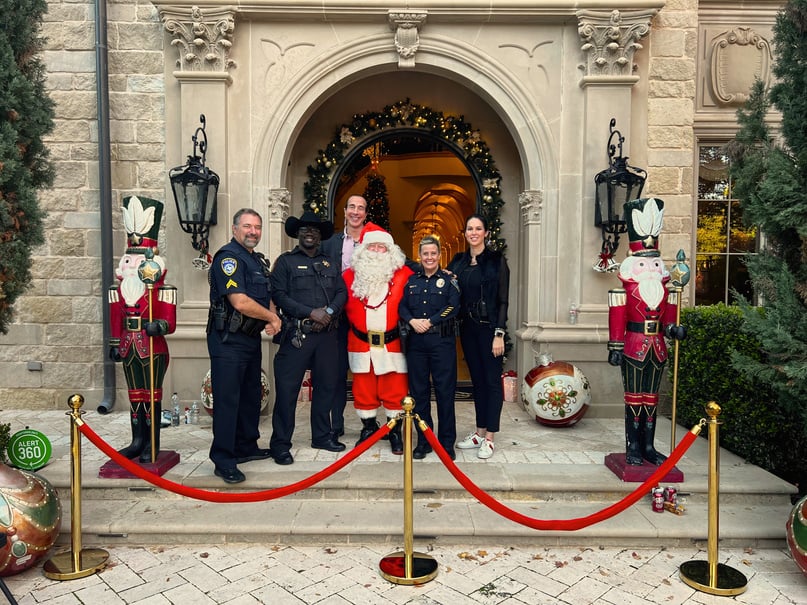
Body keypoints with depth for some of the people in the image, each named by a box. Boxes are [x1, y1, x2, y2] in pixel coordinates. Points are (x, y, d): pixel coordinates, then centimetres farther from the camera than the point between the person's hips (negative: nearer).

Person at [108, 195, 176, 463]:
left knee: (152, 396, 2)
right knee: (135, 396, 12)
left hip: (153, 350, -5)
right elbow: (116, 319, 12)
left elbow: (170, 322, -13)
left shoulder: (162, 292, -9)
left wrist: (159, 326, -33)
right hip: (130, 349, 5)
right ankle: (138, 441, 22)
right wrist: (115, 345, 12)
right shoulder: (119, 291, 7)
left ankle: (152, 444, 10)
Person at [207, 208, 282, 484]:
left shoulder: (259, 260, 15)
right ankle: (223, 461, 3)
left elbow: (267, 297, 22)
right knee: (227, 399, -5)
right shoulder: (228, 257, -14)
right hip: (228, 340, -9)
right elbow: (240, 302, -24)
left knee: (251, 396, 17)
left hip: (252, 338, 9)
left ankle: (246, 446, 31)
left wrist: (272, 319, -1)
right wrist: (272, 317, -9)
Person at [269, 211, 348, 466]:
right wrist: (310, 313, -15)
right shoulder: (285, 261, 3)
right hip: (297, 334, -5)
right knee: (287, 388, -3)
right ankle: (280, 444, 6)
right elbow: (279, 295, -8)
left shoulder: (329, 263, 18)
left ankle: (322, 435, 26)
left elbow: (342, 292, 9)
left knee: (326, 384, 12)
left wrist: (329, 312, -11)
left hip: (327, 333, 5)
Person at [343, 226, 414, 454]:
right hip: (360, 342, 2)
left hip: (392, 342, -2)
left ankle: (395, 431, 15)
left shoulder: (404, 275, 0)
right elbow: (343, 304, 11)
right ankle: (368, 427, 26)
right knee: (363, 389, 9)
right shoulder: (351, 275, 5)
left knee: (395, 390, 2)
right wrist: (355, 322, 5)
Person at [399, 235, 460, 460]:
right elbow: (401, 306, 8)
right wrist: (412, 321, -11)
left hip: (442, 340, -3)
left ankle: (447, 442, 10)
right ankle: (423, 440, 18)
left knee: (445, 390, -1)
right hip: (415, 341, 3)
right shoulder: (411, 280, 14)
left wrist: (429, 322, -13)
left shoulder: (449, 280, 4)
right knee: (418, 390, 7)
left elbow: (453, 307, -7)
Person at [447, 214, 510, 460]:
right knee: (477, 379, 12)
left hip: (489, 327, -5)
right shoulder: (458, 260, 9)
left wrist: (499, 334, -15)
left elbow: (502, 300, -9)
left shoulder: (496, 260, -6)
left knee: (492, 380, 1)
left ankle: (489, 438, 7)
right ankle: (479, 432, 22)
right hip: (467, 327, 5)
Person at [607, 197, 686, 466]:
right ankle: (633, 448, 13)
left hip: (658, 346, 5)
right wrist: (615, 347, -13)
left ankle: (648, 447, 21)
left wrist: (673, 328, -6)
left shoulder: (662, 272, 9)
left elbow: (668, 310, 14)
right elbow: (617, 313, -10)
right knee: (634, 397, 3)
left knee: (651, 398, 12)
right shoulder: (627, 270, -7)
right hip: (634, 345, -5)